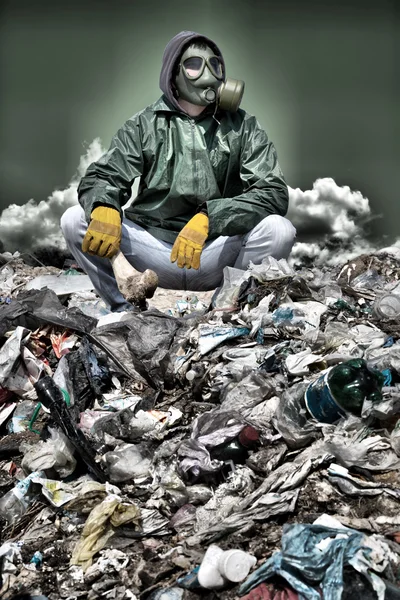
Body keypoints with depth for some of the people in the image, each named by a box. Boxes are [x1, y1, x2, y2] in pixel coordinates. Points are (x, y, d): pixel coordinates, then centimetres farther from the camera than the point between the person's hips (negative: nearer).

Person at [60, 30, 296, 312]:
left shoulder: (243, 127, 1)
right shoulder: (145, 124, 5)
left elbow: (274, 193, -12)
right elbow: (101, 177, -2)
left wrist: (208, 218, -29)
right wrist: (104, 209, -29)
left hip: (217, 255, 0)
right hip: (154, 245, 1)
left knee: (280, 230, -28)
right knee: (75, 220, -17)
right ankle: (121, 310, -5)